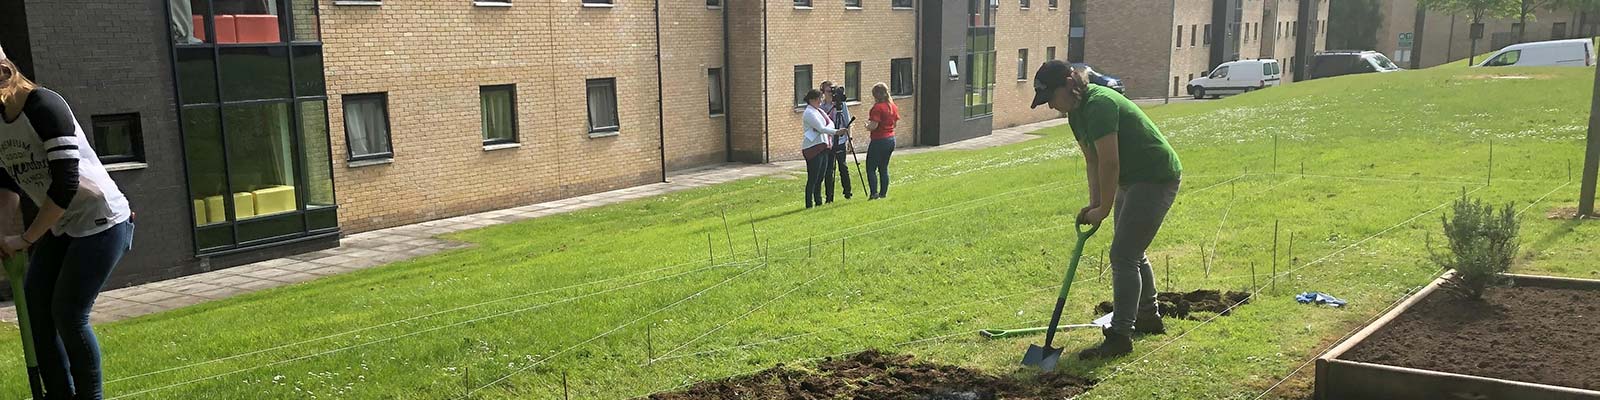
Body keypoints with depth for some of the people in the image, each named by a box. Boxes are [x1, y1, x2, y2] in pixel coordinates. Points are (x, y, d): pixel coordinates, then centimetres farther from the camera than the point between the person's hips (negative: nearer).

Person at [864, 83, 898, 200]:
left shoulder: (877, 107, -17)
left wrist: (867, 126, -2)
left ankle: (874, 193, -6)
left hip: (879, 141, -8)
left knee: (871, 168, 0)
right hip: (891, 139, 8)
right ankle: (883, 193, 15)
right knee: (884, 168, 14)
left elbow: (874, 125, -21)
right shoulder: (893, 106, 7)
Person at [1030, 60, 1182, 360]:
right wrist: (1094, 204, -3)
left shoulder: (1099, 105, -27)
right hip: (1133, 179, 10)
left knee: (1123, 255, -12)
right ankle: (1149, 318, 39)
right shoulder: (1077, 112, 4)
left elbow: (1109, 163, -27)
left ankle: (1120, 336, -7)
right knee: (1132, 252, 21)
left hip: (1157, 178, -10)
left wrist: (1103, 210, -19)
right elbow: (1092, 160, 6)